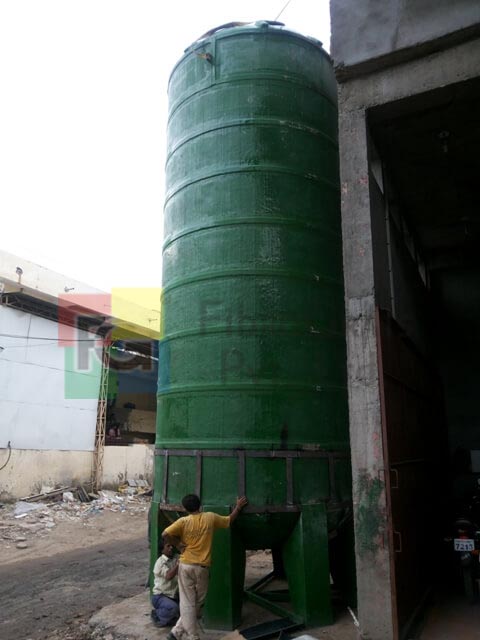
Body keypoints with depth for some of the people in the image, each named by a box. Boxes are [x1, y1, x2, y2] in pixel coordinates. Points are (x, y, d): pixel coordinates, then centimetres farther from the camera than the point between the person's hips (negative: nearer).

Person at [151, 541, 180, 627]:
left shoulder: (175, 561, 7)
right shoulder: (160, 562, -11)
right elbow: (168, 576, -26)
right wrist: (178, 564, -33)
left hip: (173, 596, 6)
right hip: (159, 596, -6)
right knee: (173, 608, -32)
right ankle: (157, 615, -3)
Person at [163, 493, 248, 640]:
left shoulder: (183, 521, -7)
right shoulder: (210, 517, -3)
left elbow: (165, 534, -18)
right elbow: (229, 521, 10)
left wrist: (178, 544, -4)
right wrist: (239, 506, 22)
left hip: (186, 566, 0)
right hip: (202, 567, 1)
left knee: (187, 603, 8)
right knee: (196, 603, 16)